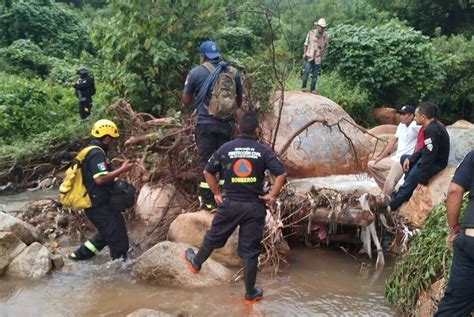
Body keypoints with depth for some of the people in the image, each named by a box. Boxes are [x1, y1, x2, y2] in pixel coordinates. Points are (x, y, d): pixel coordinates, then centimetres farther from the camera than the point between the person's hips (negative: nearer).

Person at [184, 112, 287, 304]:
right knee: (250, 250, 5)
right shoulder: (263, 151, -5)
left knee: (214, 236, 22)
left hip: (230, 204, 1)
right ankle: (250, 293, 16)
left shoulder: (226, 148, -1)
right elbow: (282, 174, -12)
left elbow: (207, 172, 2)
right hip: (254, 206, -1)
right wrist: (272, 195, -3)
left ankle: (196, 263, 47)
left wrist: (216, 193, 10)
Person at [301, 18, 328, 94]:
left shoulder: (325, 36, 2)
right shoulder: (311, 33, -3)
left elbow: (325, 46, 13)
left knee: (315, 74, 3)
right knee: (307, 71, -11)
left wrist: (322, 54, 3)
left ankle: (312, 89, 10)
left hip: (318, 58, 2)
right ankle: (303, 86, -1)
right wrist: (304, 53, -1)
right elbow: (306, 44, 3)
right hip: (309, 56, -2)